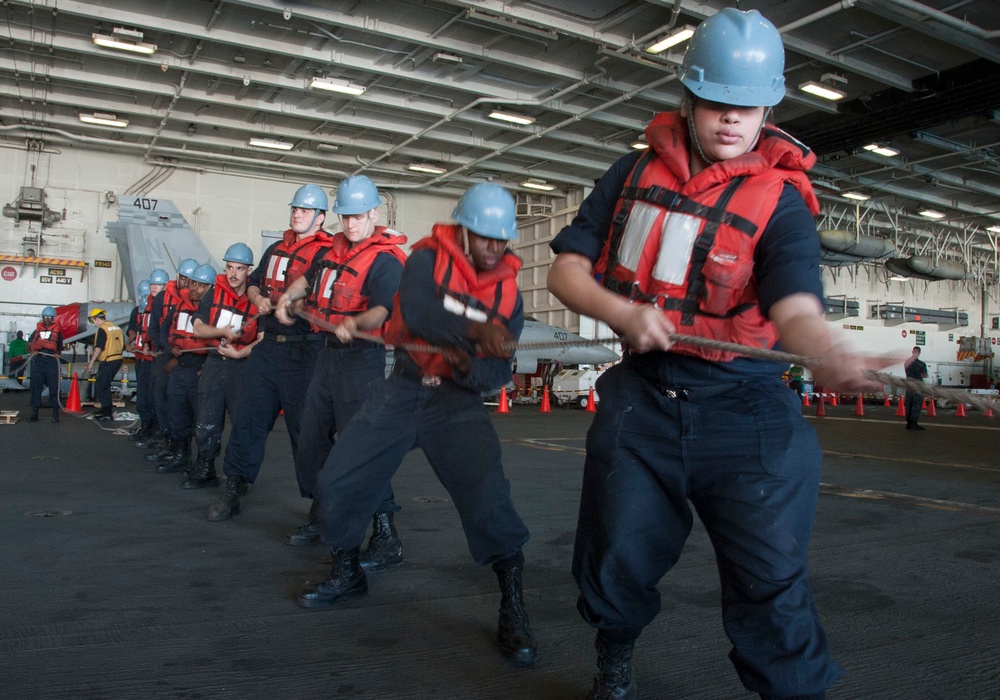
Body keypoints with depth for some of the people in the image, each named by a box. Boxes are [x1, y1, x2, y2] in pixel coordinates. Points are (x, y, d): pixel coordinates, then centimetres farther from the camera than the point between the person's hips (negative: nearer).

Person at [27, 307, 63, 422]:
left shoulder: (57, 331, 13)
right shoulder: (37, 330, 16)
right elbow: (29, 345, 15)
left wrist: (57, 354, -7)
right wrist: (32, 351, -6)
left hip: (51, 360, -2)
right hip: (37, 360, 2)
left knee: (54, 387, -2)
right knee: (36, 387, 3)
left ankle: (55, 413, 4)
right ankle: (34, 413, 10)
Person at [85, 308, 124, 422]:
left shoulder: (102, 329, -12)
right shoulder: (116, 328, 13)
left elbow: (98, 348, -20)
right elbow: (122, 346, 19)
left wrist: (91, 362, -17)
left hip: (108, 361, -9)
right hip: (118, 360, 9)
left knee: (102, 386, -1)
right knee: (105, 385, 21)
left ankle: (107, 413, -2)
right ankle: (107, 407, 26)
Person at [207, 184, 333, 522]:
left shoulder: (327, 253, -5)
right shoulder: (276, 249, 19)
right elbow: (253, 283, 28)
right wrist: (258, 298, 7)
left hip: (304, 351, -7)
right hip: (268, 346, 7)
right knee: (248, 419, 9)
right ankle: (233, 490, 21)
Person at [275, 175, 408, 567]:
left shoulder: (386, 259, -13)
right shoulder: (337, 247, 12)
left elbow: (381, 310, -28)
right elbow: (310, 277, 30)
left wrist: (356, 324, -46)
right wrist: (288, 297, 15)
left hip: (361, 357, -9)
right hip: (329, 353, 9)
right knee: (311, 440, 15)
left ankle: (386, 538, -11)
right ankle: (321, 517, 33)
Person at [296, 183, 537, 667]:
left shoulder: (508, 293, 1)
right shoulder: (427, 259, -5)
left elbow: (498, 373, -1)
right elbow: (417, 310, -27)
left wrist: (469, 367, -24)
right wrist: (475, 331, -43)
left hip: (458, 397, -1)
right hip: (404, 387, 1)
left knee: (487, 494, -25)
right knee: (336, 482, -1)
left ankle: (513, 607, -8)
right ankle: (347, 573, 27)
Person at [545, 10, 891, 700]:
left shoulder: (781, 200, -7)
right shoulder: (635, 172, 4)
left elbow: (795, 305, -24)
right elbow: (566, 269, 3)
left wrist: (828, 353, -47)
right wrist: (625, 313, -17)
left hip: (741, 409, -2)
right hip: (642, 399, 3)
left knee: (772, 585, -8)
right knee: (614, 562, 9)